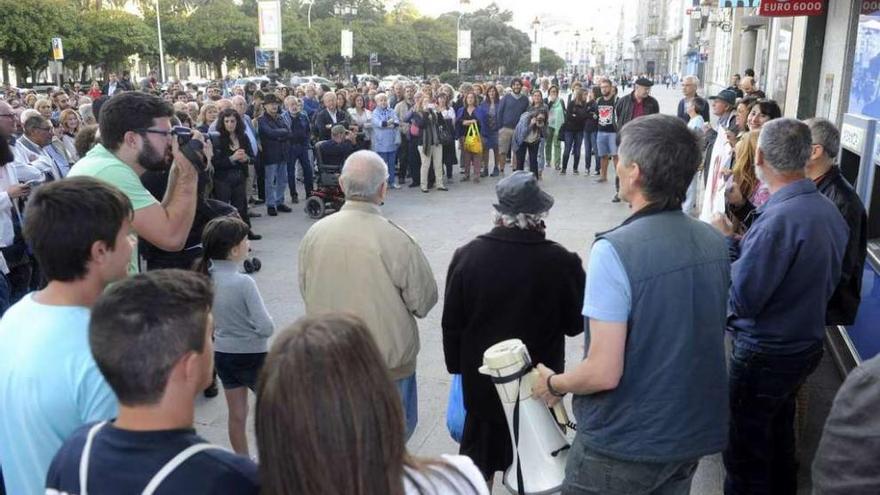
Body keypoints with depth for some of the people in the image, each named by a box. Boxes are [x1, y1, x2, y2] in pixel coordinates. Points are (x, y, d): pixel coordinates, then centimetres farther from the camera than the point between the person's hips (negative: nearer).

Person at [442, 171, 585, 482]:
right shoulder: (562, 262, -21)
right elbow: (575, 325, -8)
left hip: (482, 382, 1)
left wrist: (457, 367, 9)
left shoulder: (466, 256, -15)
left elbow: (451, 325, -6)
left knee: (478, 467, 20)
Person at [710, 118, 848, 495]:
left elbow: (741, 300, -26)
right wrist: (741, 244, 7)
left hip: (766, 354, -9)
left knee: (746, 453, 9)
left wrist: (726, 243, -12)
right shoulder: (829, 210, -1)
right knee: (779, 434, 27)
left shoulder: (778, 219, -29)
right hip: (808, 344, 9)